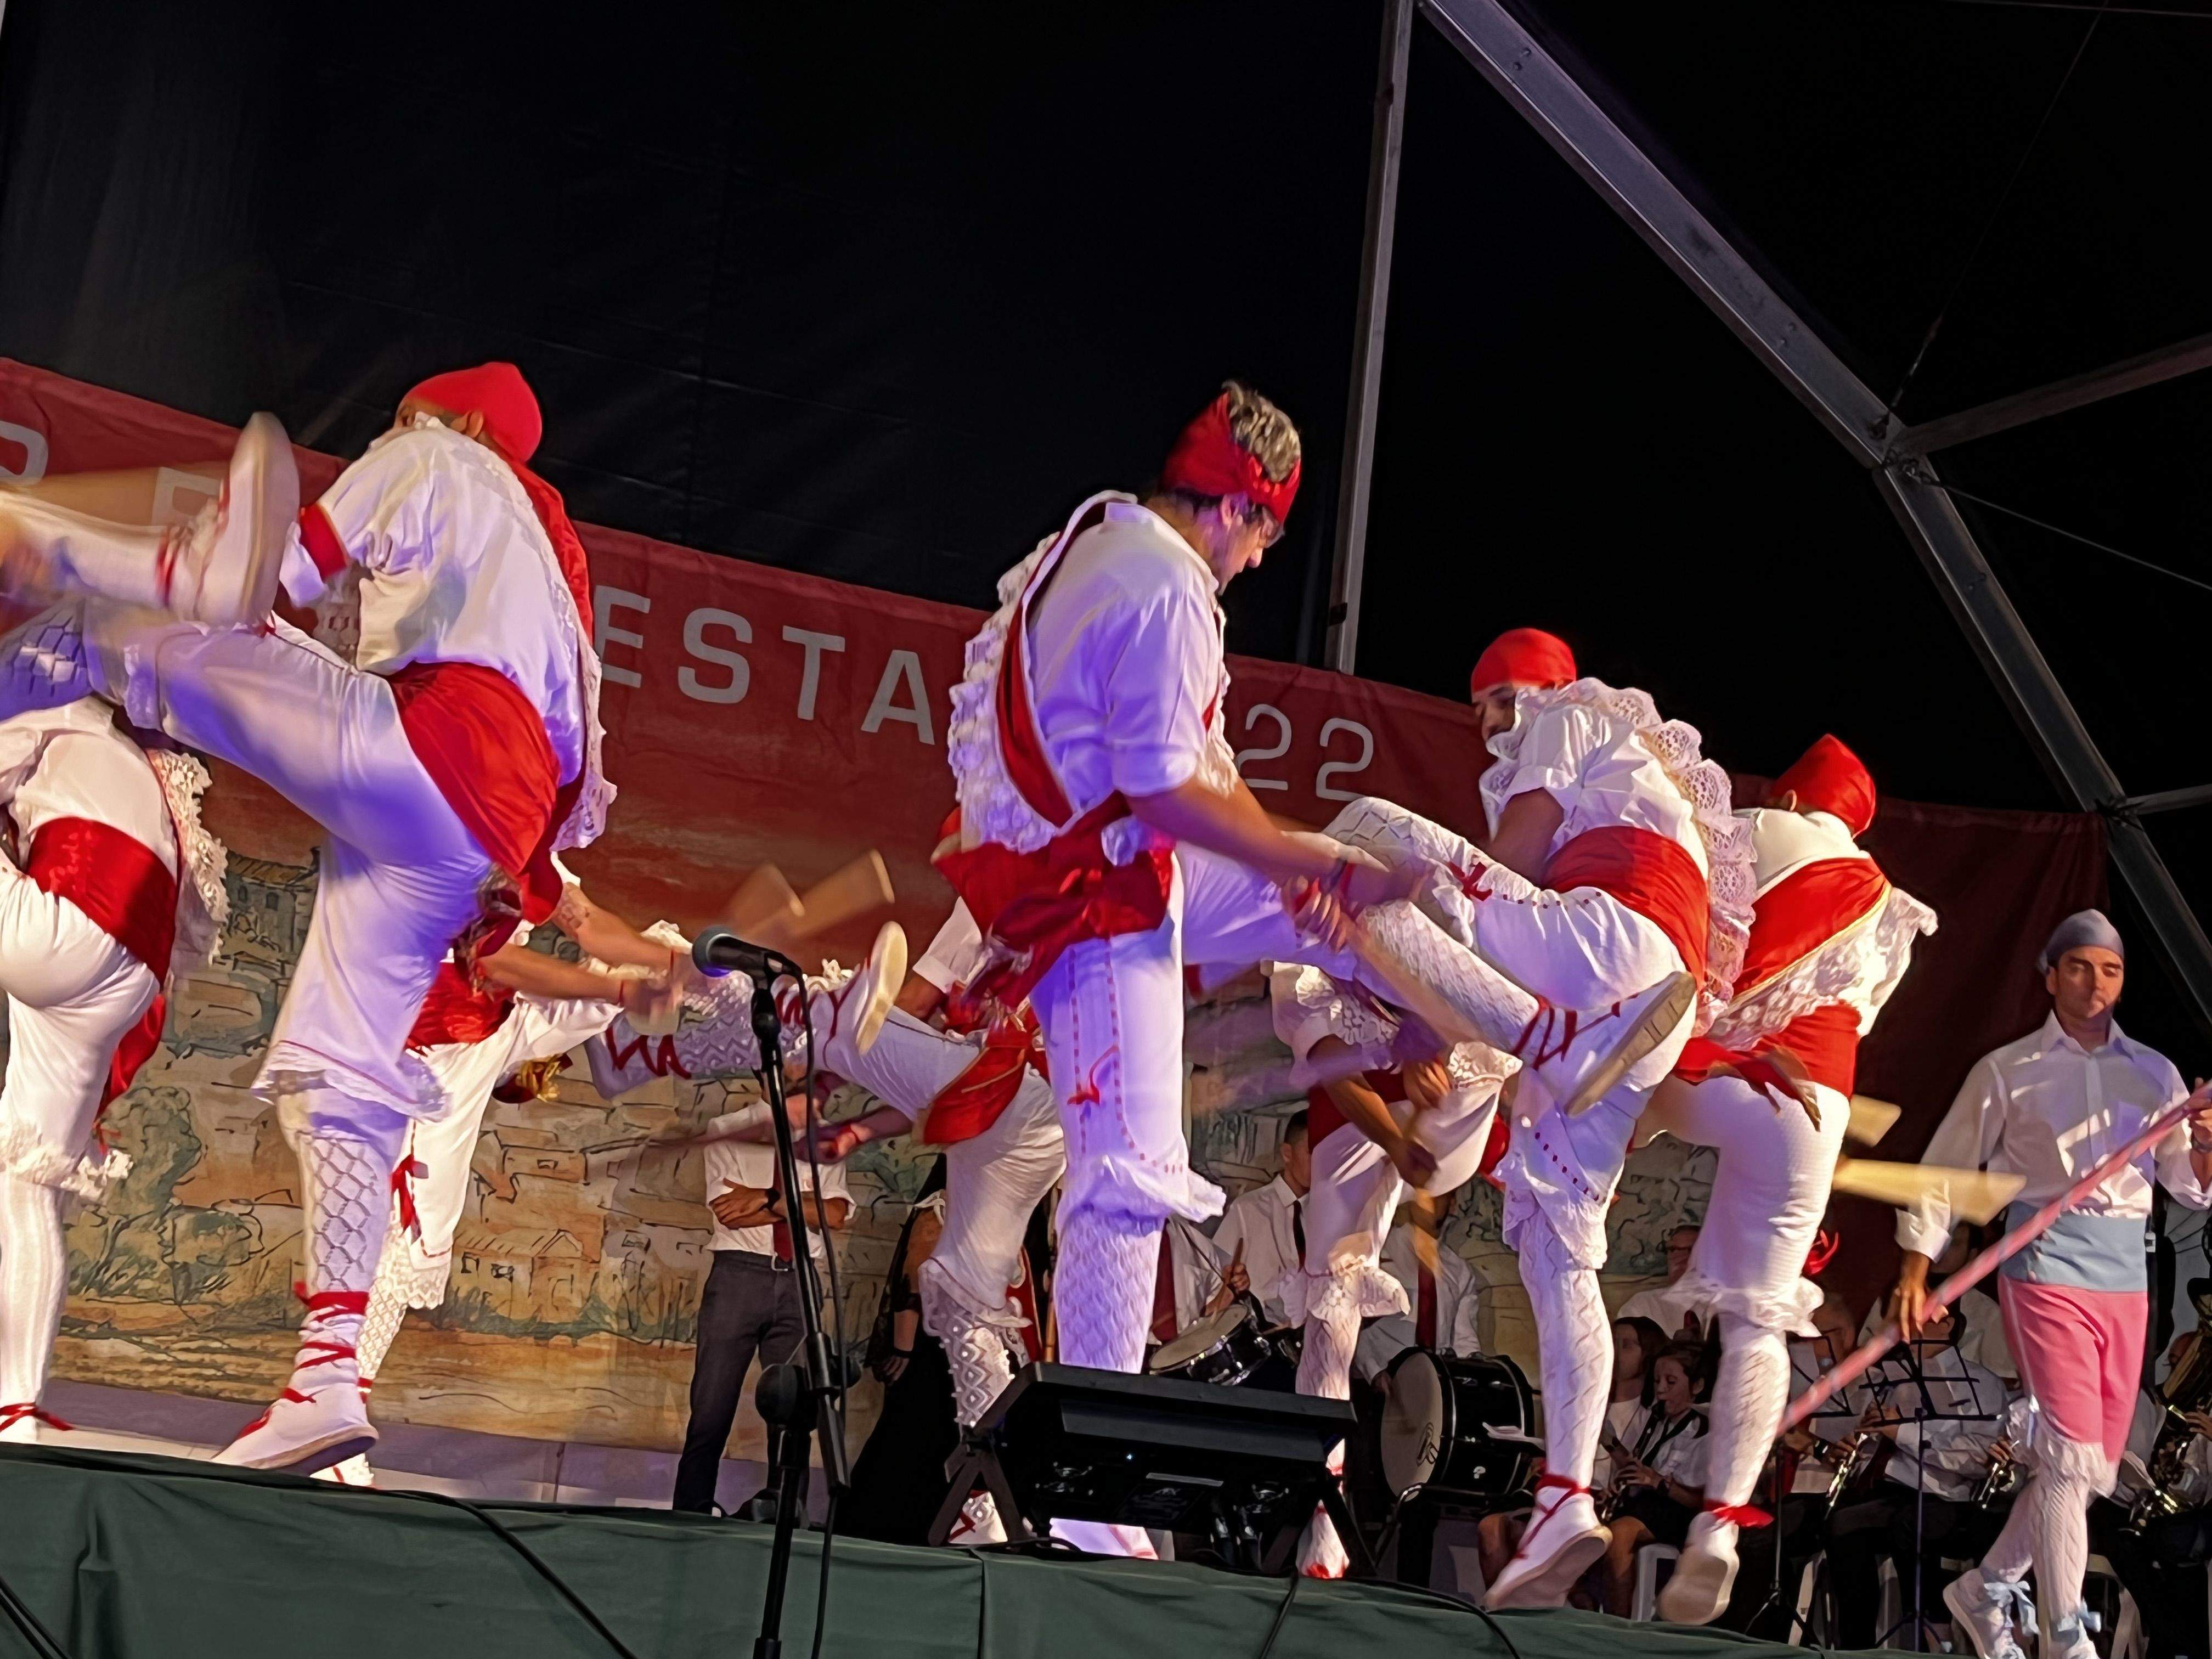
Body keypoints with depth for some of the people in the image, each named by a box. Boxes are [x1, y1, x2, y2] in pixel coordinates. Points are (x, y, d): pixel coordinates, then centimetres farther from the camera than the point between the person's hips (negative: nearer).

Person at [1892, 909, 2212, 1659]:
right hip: (2046, 1264, -5)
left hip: (2126, 1273, 5)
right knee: (2071, 1455, -12)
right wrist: (1915, 1268, 1)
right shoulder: (2007, 1071, 3)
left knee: (2096, 1465, 8)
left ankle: (1986, 1589, 26)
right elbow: (1943, 1171, 7)